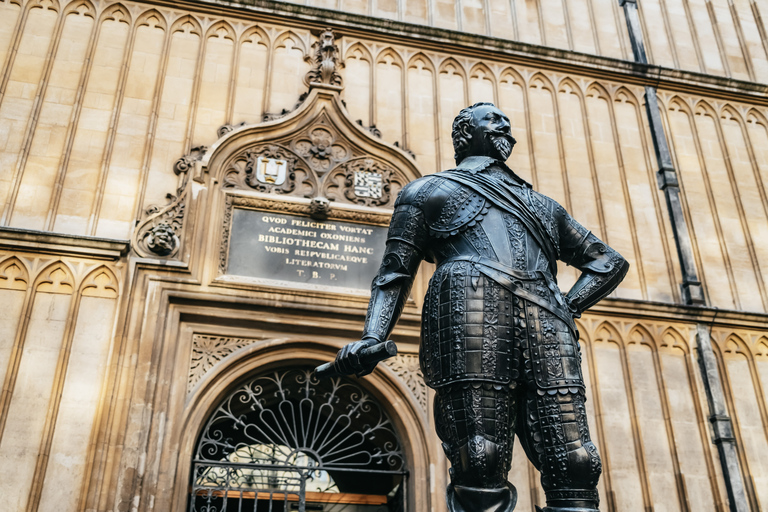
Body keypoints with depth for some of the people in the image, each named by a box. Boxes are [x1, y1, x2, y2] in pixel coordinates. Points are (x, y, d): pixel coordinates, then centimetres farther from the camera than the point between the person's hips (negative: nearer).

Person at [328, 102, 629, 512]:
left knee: (574, 465, -12)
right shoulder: (431, 189, 26)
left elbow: (610, 262, 36)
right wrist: (372, 337, -5)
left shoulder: (543, 206, 38)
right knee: (480, 462, -17)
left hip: (544, 320, 4)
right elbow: (395, 271, 14)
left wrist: (569, 306, 15)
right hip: (471, 302, -3)